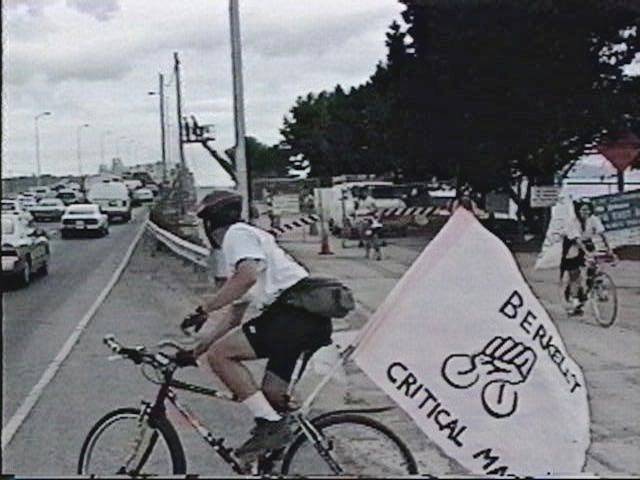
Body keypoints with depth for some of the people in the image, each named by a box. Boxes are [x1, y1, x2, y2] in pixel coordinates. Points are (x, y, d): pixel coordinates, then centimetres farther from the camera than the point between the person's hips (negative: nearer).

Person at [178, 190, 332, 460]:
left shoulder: (237, 234, 3)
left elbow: (247, 275, -19)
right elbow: (236, 312, 32)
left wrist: (204, 310, -14)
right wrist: (196, 350, 29)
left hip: (294, 312, -10)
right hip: (313, 320, 10)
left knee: (219, 355, -12)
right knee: (271, 395, 14)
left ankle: (271, 425, -14)